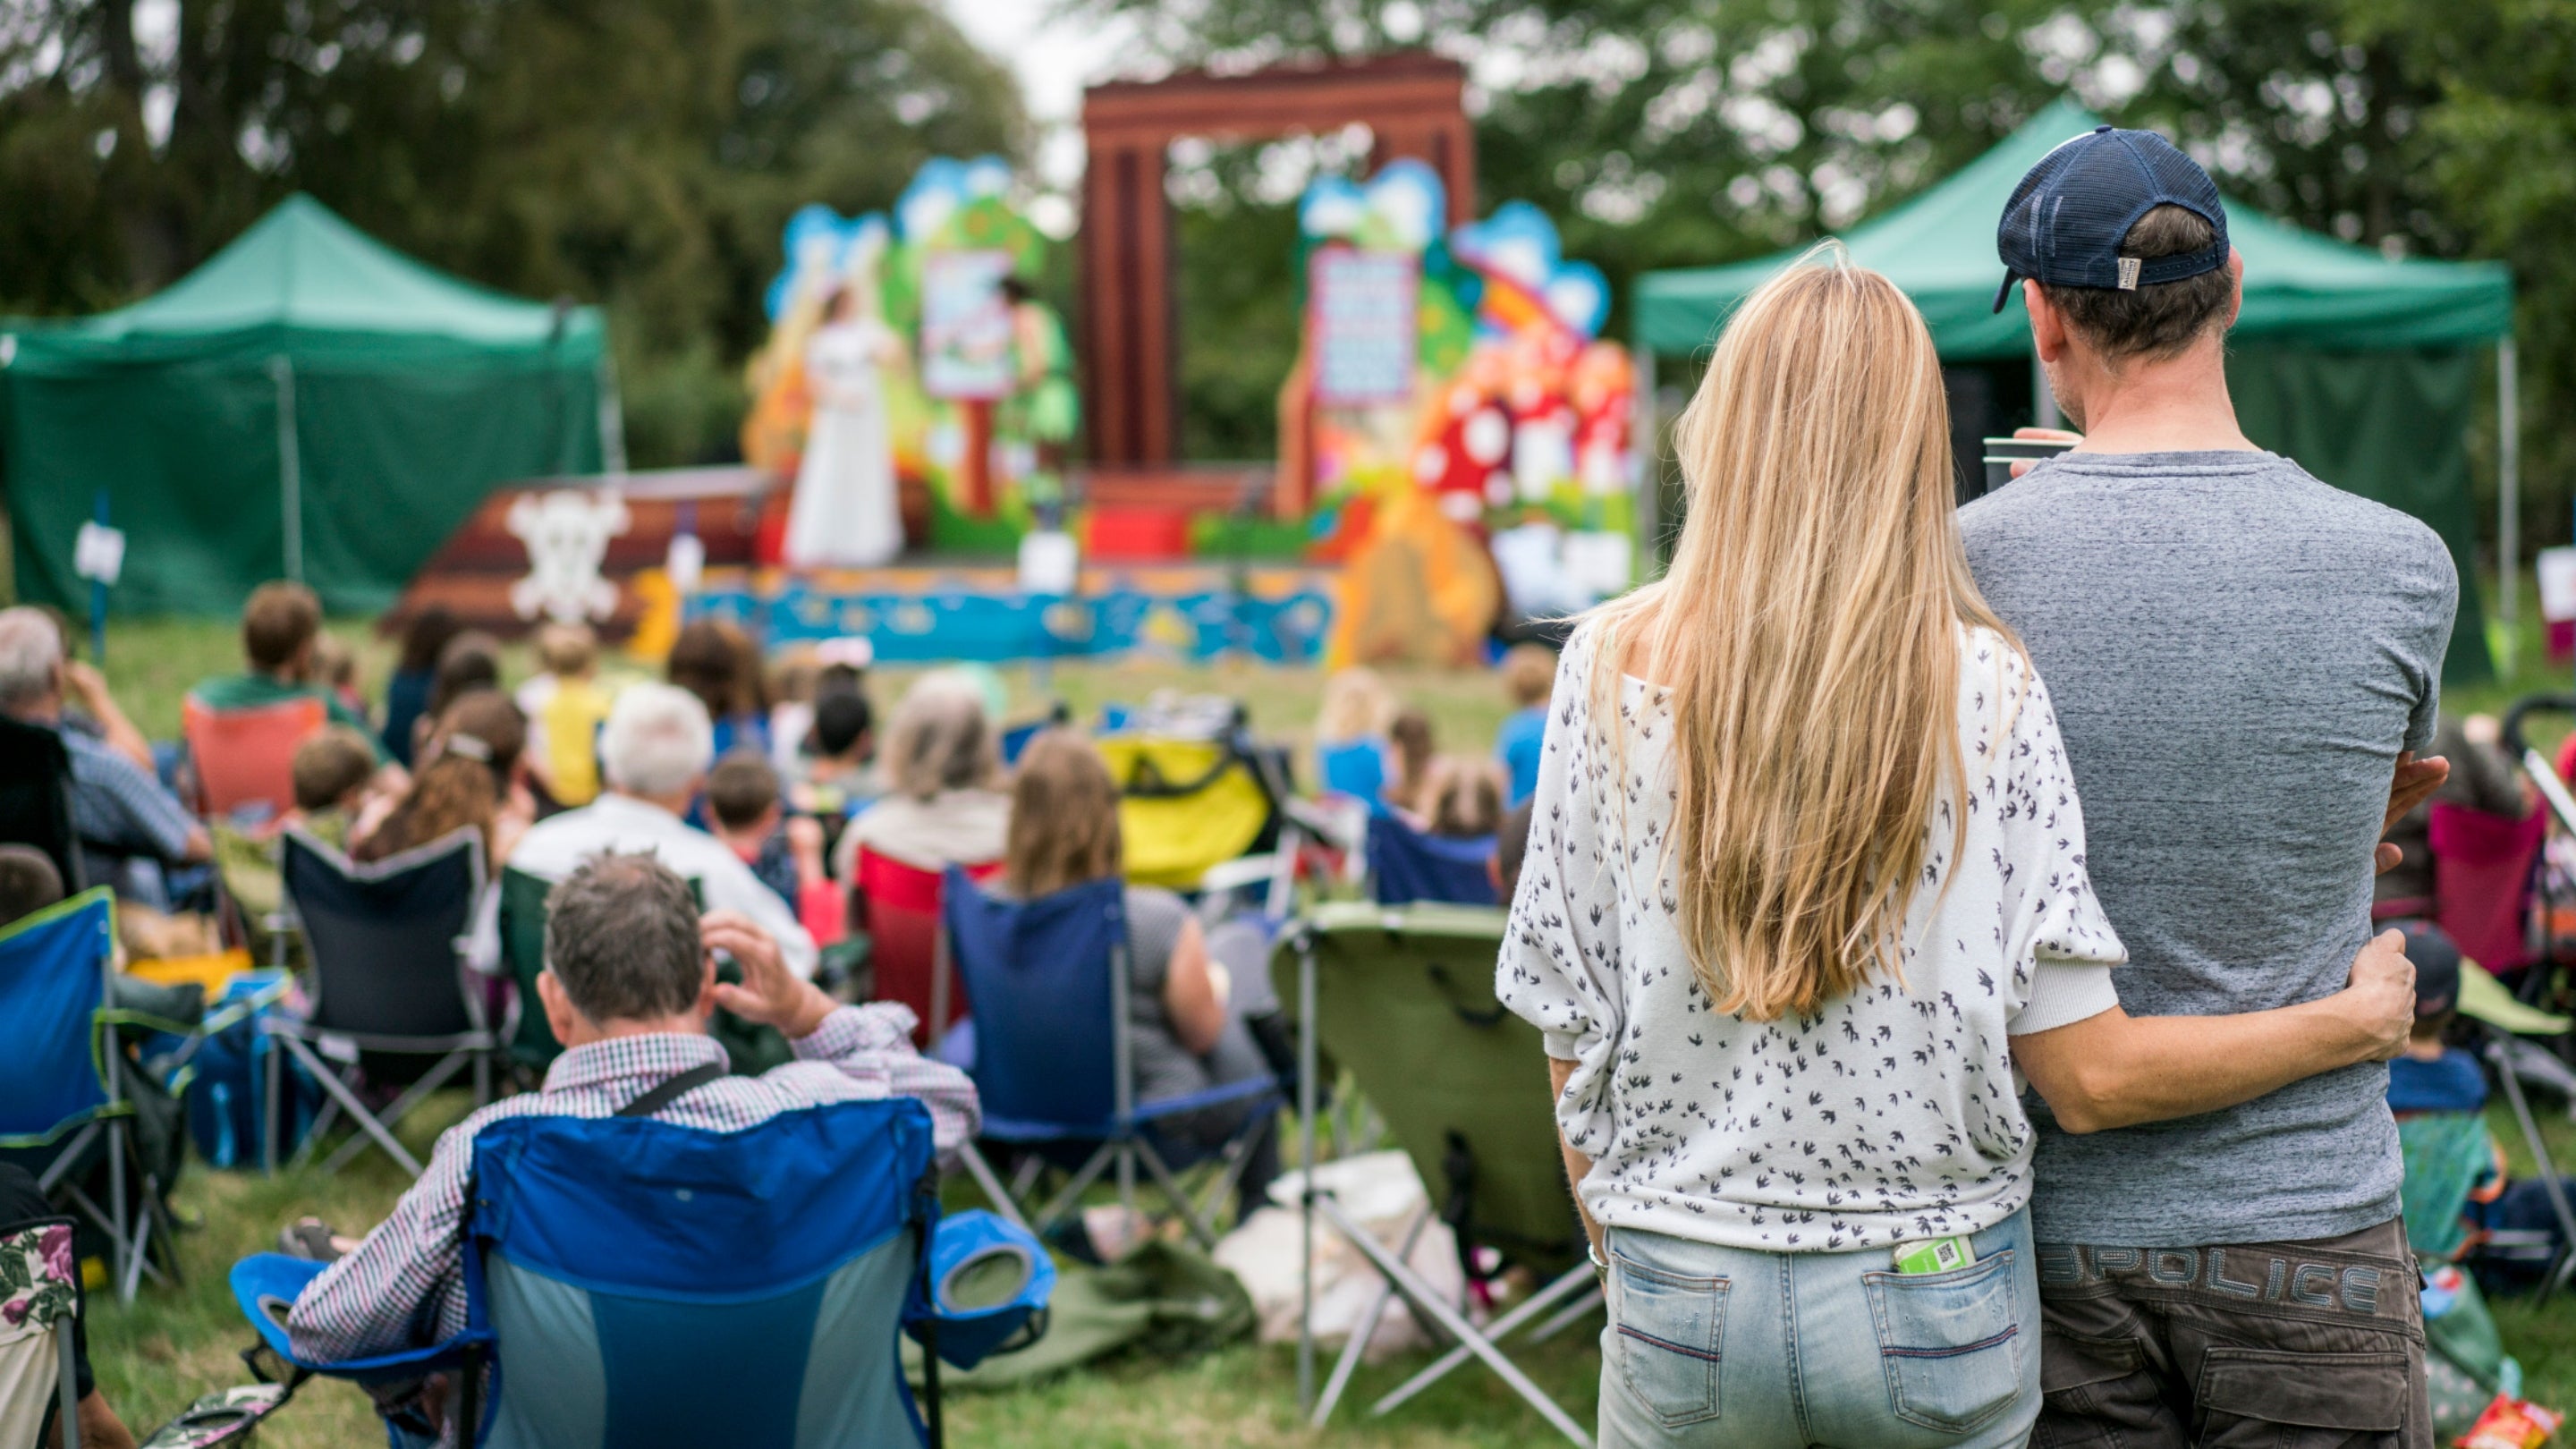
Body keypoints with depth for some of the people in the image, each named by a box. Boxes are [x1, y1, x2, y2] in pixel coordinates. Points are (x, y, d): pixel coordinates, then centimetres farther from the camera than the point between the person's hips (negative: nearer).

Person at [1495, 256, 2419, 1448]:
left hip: (1687, 1301, 0)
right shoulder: (1989, 689, -9)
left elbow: (1572, 1036, -3)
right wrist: (2353, 1021, 5)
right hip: (1941, 1301, 1)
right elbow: (2089, 1075, -9)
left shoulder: (1615, 669, -8)